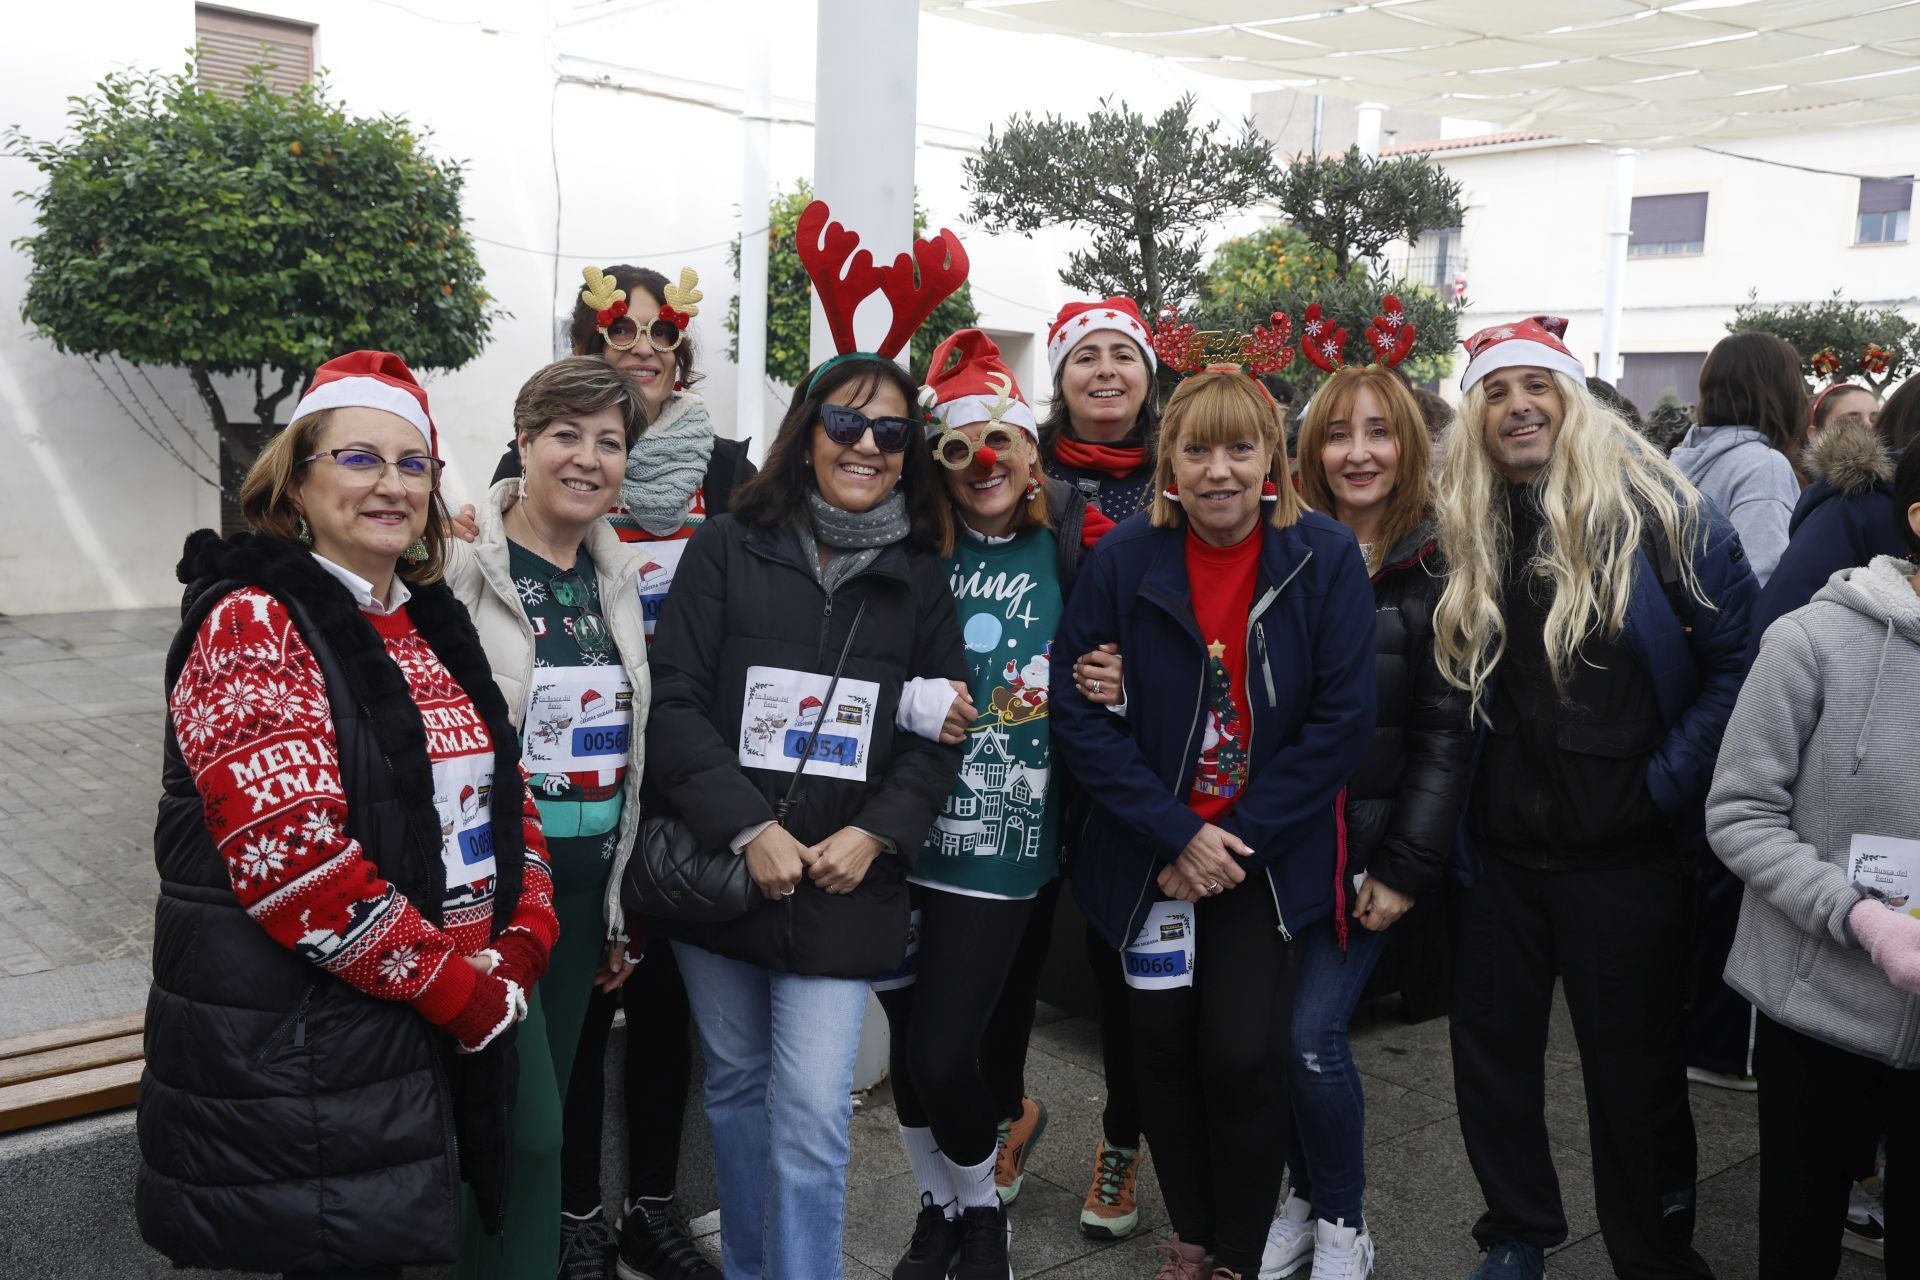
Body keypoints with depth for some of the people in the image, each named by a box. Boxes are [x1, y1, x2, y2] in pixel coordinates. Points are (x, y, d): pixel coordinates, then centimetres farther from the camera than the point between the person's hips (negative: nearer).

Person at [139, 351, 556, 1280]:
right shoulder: (250, 625, -13)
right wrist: (464, 992, -17)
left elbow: (503, 793, 14)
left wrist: (520, 951, -2)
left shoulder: (433, 625, 11)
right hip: (294, 1045, -7)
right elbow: (293, 857, -22)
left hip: (445, 1032, 7)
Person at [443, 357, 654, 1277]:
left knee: (539, 1104, 15)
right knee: (527, 1125, -4)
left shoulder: (617, 573, 9)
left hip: (586, 880, 6)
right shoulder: (460, 562, -10)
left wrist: (622, 898, 17)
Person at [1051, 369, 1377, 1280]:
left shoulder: (1325, 558, -9)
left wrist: (1240, 841, -13)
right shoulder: (1123, 558, -7)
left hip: (1270, 856, -1)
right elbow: (1077, 709, -9)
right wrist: (1176, 836, -15)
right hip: (1150, 854, 2)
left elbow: (1342, 722, -10)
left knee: (1242, 1058, -6)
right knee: (1164, 1052, 8)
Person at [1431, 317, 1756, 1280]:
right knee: (1489, 1045, 14)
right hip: (1499, 847, 4)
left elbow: (1739, 659, -9)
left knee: (1633, 1067, 8)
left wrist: (1668, 783, -13)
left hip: (1623, 853, -4)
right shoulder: (1468, 533, 5)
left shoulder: (1657, 513, -9)